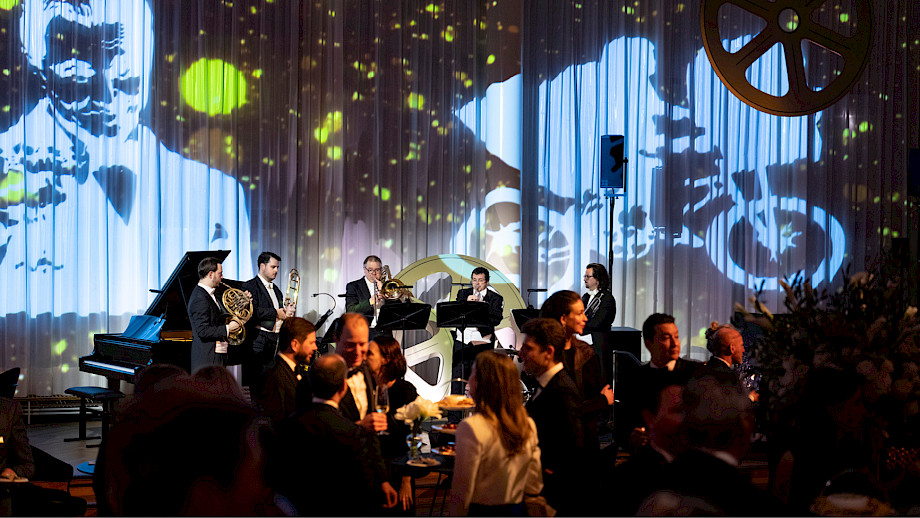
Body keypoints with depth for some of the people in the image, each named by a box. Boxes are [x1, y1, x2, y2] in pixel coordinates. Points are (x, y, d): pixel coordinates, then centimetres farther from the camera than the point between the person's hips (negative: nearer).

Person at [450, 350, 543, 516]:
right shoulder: (528, 425, -1)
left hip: (481, 511, -6)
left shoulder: (471, 428, -20)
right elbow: (534, 487, 6)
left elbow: (462, 493, -17)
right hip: (516, 511, 6)